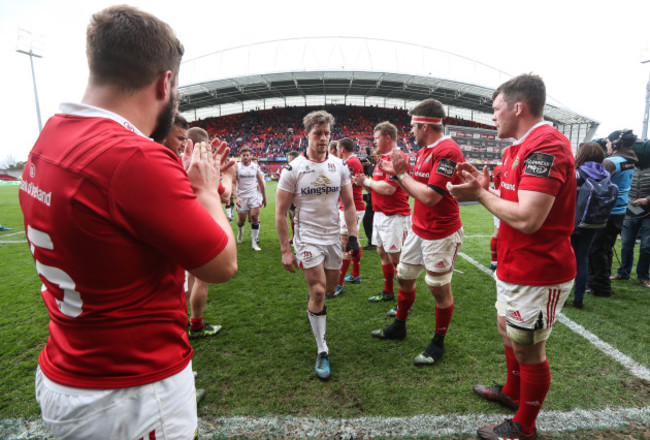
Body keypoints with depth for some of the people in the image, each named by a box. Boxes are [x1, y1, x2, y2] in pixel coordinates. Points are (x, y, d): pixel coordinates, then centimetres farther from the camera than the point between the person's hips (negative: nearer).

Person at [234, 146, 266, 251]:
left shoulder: (255, 166, 3)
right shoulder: (237, 167, -3)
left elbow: (261, 183, 11)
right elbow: (233, 183, -4)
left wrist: (264, 197, 14)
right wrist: (236, 197, -16)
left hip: (254, 195, 1)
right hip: (241, 196, -1)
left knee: (254, 217, -11)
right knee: (241, 219, 5)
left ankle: (254, 242, 0)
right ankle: (240, 230, 43)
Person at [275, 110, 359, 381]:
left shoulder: (339, 166, 3)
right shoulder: (294, 169, -8)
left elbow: (348, 204, 9)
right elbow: (281, 213, -6)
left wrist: (353, 236, 2)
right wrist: (285, 250, -9)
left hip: (333, 237, 4)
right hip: (307, 238, -4)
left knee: (329, 289, 15)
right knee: (318, 292, -9)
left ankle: (314, 308, 52)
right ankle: (322, 352, 9)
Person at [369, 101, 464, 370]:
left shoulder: (448, 151, -20)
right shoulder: (424, 151, 11)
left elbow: (430, 196, -25)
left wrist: (402, 174, -15)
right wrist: (395, 172, 4)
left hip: (441, 234, -9)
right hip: (418, 229, 9)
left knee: (440, 288, 6)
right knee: (404, 277, 18)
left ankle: (438, 343, 26)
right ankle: (399, 327, 38)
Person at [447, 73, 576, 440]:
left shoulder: (546, 146, -22)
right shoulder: (522, 146, 11)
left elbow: (527, 218, -29)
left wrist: (479, 194, -17)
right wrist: (484, 186, 2)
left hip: (537, 275, -10)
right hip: (515, 268, 10)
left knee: (528, 349, 7)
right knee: (508, 332, 25)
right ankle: (512, 392, 48)